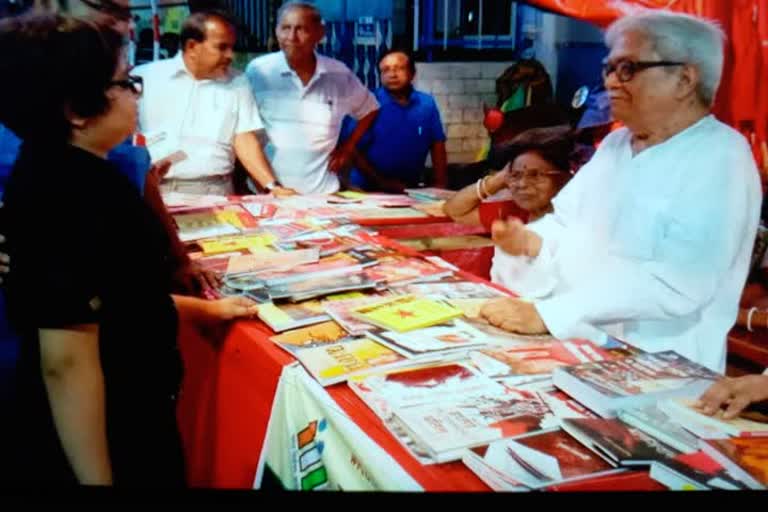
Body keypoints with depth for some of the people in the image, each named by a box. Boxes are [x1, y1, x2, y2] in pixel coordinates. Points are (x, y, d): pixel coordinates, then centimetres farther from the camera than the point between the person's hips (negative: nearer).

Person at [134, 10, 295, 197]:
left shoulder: (238, 84, 10)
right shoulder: (144, 77, 7)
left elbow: (245, 141, 5)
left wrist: (273, 186, -7)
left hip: (214, 192, 1)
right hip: (153, 190, -1)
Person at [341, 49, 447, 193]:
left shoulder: (427, 104, 3)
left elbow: (437, 145, 7)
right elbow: (353, 150, -8)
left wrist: (439, 184, 0)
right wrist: (382, 182, -14)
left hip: (411, 189, 3)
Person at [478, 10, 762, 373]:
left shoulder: (720, 159, -12)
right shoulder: (614, 143, 12)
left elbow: (678, 284, -24)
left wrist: (547, 314, -28)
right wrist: (532, 240, -4)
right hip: (575, 341, 7)